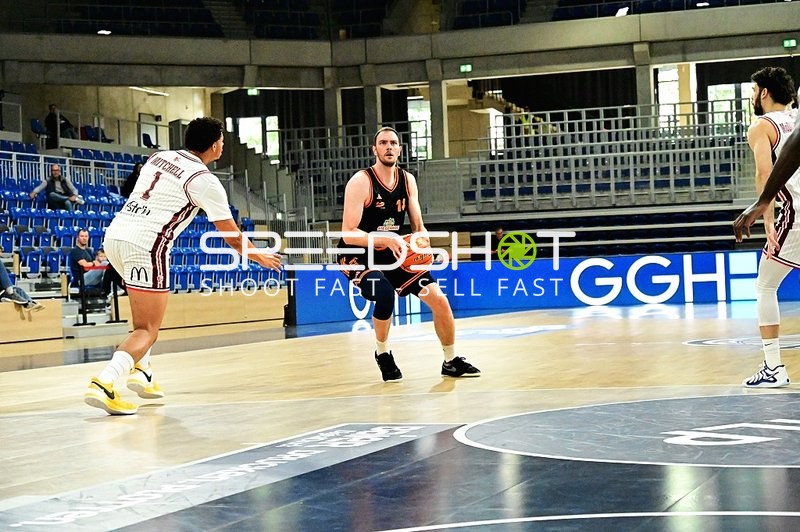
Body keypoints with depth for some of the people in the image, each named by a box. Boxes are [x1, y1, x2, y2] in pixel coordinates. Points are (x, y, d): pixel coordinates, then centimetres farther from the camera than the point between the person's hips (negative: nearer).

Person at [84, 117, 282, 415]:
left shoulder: (158, 157, 18)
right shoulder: (205, 181, -1)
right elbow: (232, 237, 5)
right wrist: (259, 256, 22)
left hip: (114, 233, 8)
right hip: (145, 245, -7)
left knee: (147, 310, 29)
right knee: (147, 330, -4)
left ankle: (141, 371, 21)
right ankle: (103, 384, -24)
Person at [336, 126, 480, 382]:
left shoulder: (408, 180, 1)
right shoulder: (361, 182, -18)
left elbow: (418, 226, 7)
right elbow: (348, 234, -24)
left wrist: (422, 240, -17)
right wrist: (386, 239, -37)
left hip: (393, 254, 6)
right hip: (357, 256, -6)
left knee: (439, 299, 0)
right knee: (385, 294, -34)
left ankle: (451, 362, 19)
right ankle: (383, 354, -6)